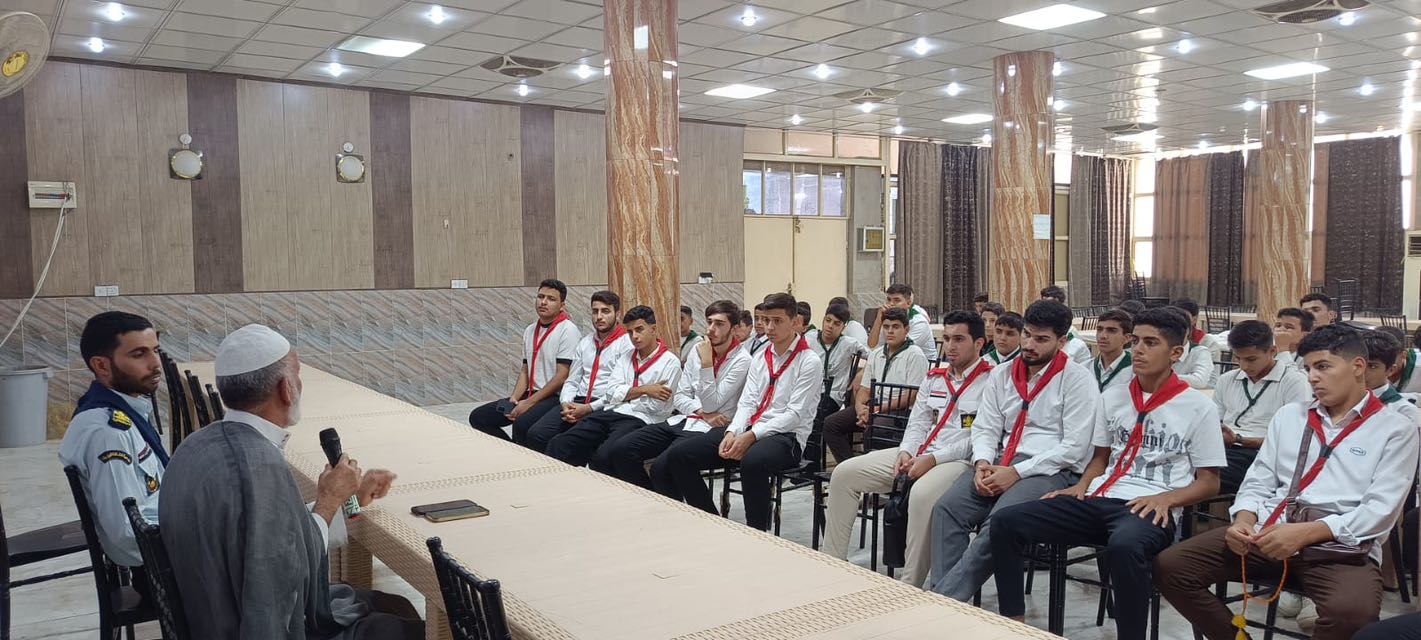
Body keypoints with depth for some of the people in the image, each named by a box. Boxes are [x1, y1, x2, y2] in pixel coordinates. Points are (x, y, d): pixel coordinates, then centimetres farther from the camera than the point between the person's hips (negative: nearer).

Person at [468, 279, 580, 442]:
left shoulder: (568, 330, -9)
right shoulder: (530, 330, 16)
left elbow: (562, 376, -14)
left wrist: (529, 403, -16)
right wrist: (514, 398, -1)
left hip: (555, 397, -8)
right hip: (532, 394, 8)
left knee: (522, 423, -36)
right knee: (478, 417, -3)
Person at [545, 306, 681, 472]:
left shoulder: (670, 362, -1)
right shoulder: (628, 356, 19)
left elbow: (657, 407, -7)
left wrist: (628, 394, 5)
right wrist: (644, 390, -7)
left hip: (640, 420, -7)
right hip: (612, 413, 7)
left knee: (603, 456, -35)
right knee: (558, 444, -11)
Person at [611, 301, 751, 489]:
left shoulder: (741, 359, -8)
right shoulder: (697, 350, 11)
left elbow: (711, 404, -10)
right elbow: (679, 397, 12)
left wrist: (706, 364, -15)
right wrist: (703, 413, -6)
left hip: (708, 429, -7)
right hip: (681, 421, 7)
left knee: (662, 467, -31)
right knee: (619, 451, -9)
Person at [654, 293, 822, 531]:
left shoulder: (809, 362, -2)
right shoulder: (759, 359, 19)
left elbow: (795, 414, -11)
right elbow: (747, 402, 10)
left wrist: (751, 435, -20)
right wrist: (732, 433, -11)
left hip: (787, 435, -7)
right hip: (747, 430, 7)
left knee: (752, 461, -42)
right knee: (677, 455, -9)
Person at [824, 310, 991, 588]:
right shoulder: (934, 378, 20)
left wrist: (933, 459, -17)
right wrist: (905, 451, -3)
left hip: (960, 460, -7)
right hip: (918, 454, 7)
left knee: (922, 494, -40)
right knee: (844, 473, -4)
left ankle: (910, 586, -26)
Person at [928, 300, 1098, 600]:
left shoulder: (1077, 380, -1)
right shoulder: (1001, 375, 16)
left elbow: (1074, 447, -9)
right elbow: (985, 428, 13)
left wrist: (1017, 472, -15)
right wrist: (982, 462, -10)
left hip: (1053, 471, -5)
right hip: (999, 465, 5)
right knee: (946, 509, -22)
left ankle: (943, 599, -27)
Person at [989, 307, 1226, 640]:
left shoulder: (1199, 406, 2)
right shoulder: (1112, 397, 16)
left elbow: (1209, 482, 3)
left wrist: (1166, 498, -15)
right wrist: (1081, 486, 4)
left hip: (1152, 509, -5)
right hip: (1100, 499, 5)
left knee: (1123, 546, -42)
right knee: (1006, 522, -14)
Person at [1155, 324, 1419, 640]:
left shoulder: (1395, 429, 6)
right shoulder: (1289, 415, 19)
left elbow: (1380, 511, -6)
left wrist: (1305, 533, -19)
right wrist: (1243, 521, -7)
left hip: (1341, 543, -4)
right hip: (1268, 531, 4)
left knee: (1351, 611, -38)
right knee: (1171, 567, -15)